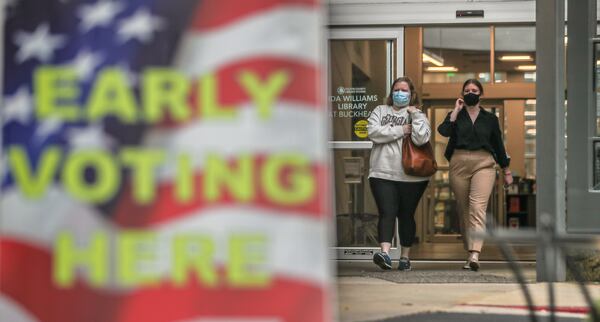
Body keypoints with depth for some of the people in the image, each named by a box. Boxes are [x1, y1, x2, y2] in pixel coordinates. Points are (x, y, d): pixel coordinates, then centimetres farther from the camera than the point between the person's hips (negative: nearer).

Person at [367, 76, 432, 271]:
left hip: (410, 175, 0)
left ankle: (405, 257, 17)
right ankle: (385, 253, -24)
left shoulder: (418, 115, 8)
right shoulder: (380, 111, 12)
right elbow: (373, 133, -7)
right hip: (383, 173, 0)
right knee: (387, 213, -12)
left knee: (406, 215, 8)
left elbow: (421, 139, -11)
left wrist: (415, 115, -10)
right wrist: (400, 131, -9)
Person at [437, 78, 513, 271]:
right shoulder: (456, 116, 11)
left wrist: (506, 171, 15)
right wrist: (456, 110, -5)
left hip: (484, 164, -2)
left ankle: (475, 254, -31)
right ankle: (470, 253, 16)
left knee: (478, 207, -19)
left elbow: (498, 145, 16)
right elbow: (444, 131, -10)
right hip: (459, 163, 2)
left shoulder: (490, 118, 13)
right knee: (463, 210, 6)